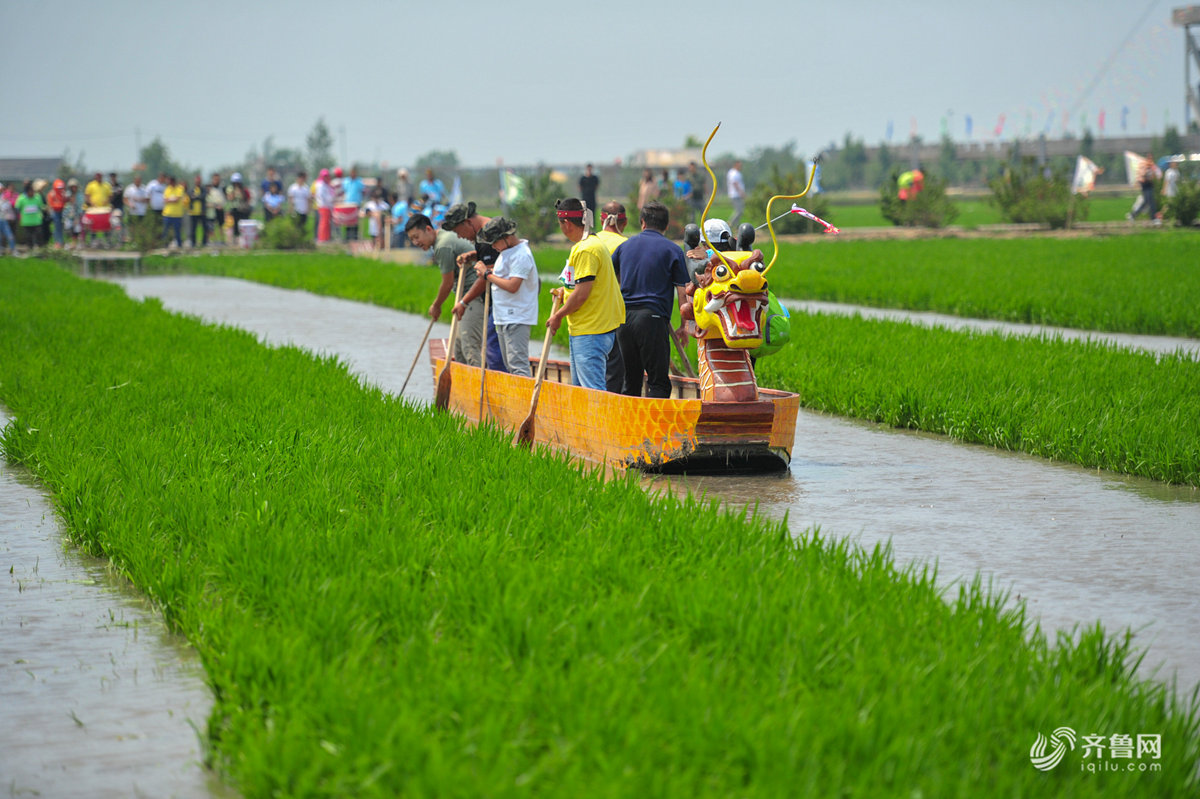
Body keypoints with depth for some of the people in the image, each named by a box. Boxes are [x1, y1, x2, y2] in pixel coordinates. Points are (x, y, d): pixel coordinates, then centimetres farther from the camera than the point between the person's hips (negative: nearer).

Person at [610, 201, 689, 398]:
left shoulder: (625, 246, 14)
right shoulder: (672, 250, 2)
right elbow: (682, 293, -2)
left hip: (624, 318, 5)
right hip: (653, 318, -4)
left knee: (631, 380, 12)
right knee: (658, 382, -5)